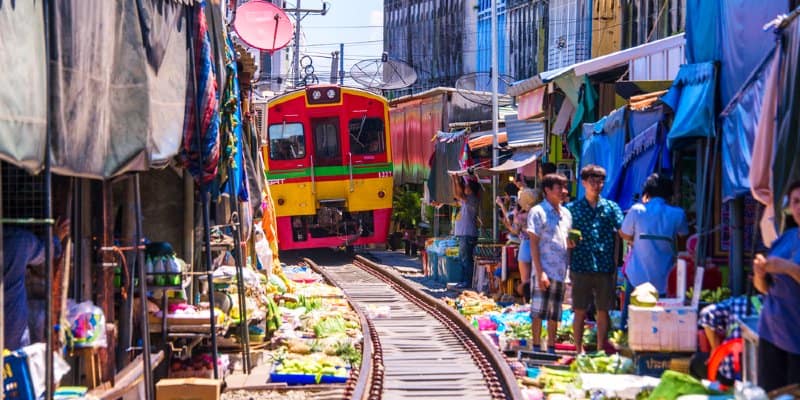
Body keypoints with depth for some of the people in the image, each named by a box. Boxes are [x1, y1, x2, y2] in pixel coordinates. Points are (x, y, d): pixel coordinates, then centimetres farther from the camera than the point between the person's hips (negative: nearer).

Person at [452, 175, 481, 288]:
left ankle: (469, 281, -7)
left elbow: (460, 194, -23)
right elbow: (457, 195, 26)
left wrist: (458, 182, -14)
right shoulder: (466, 200, 16)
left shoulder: (472, 200, -11)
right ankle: (466, 280, 18)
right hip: (462, 234, 10)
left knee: (466, 259, -9)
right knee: (463, 258, 13)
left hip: (468, 235, -10)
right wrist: (454, 181, 17)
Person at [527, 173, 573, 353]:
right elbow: (534, 244, -9)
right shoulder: (538, 212, -5)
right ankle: (536, 349, 1)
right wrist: (540, 272, -16)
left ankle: (551, 349, 15)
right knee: (538, 312, -3)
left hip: (561, 271, 6)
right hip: (544, 271, -6)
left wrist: (571, 243, -1)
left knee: (555, 314, 10)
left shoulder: (566, 213, 14)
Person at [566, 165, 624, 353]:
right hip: (581, 266, -1)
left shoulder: (611, 207, 9)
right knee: (580, 311, 1)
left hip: (605, 267, 1)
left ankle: (601, 350, 14)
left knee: (603, 310, 6)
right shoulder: (572, 208, 8)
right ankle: (579, 350, 9)